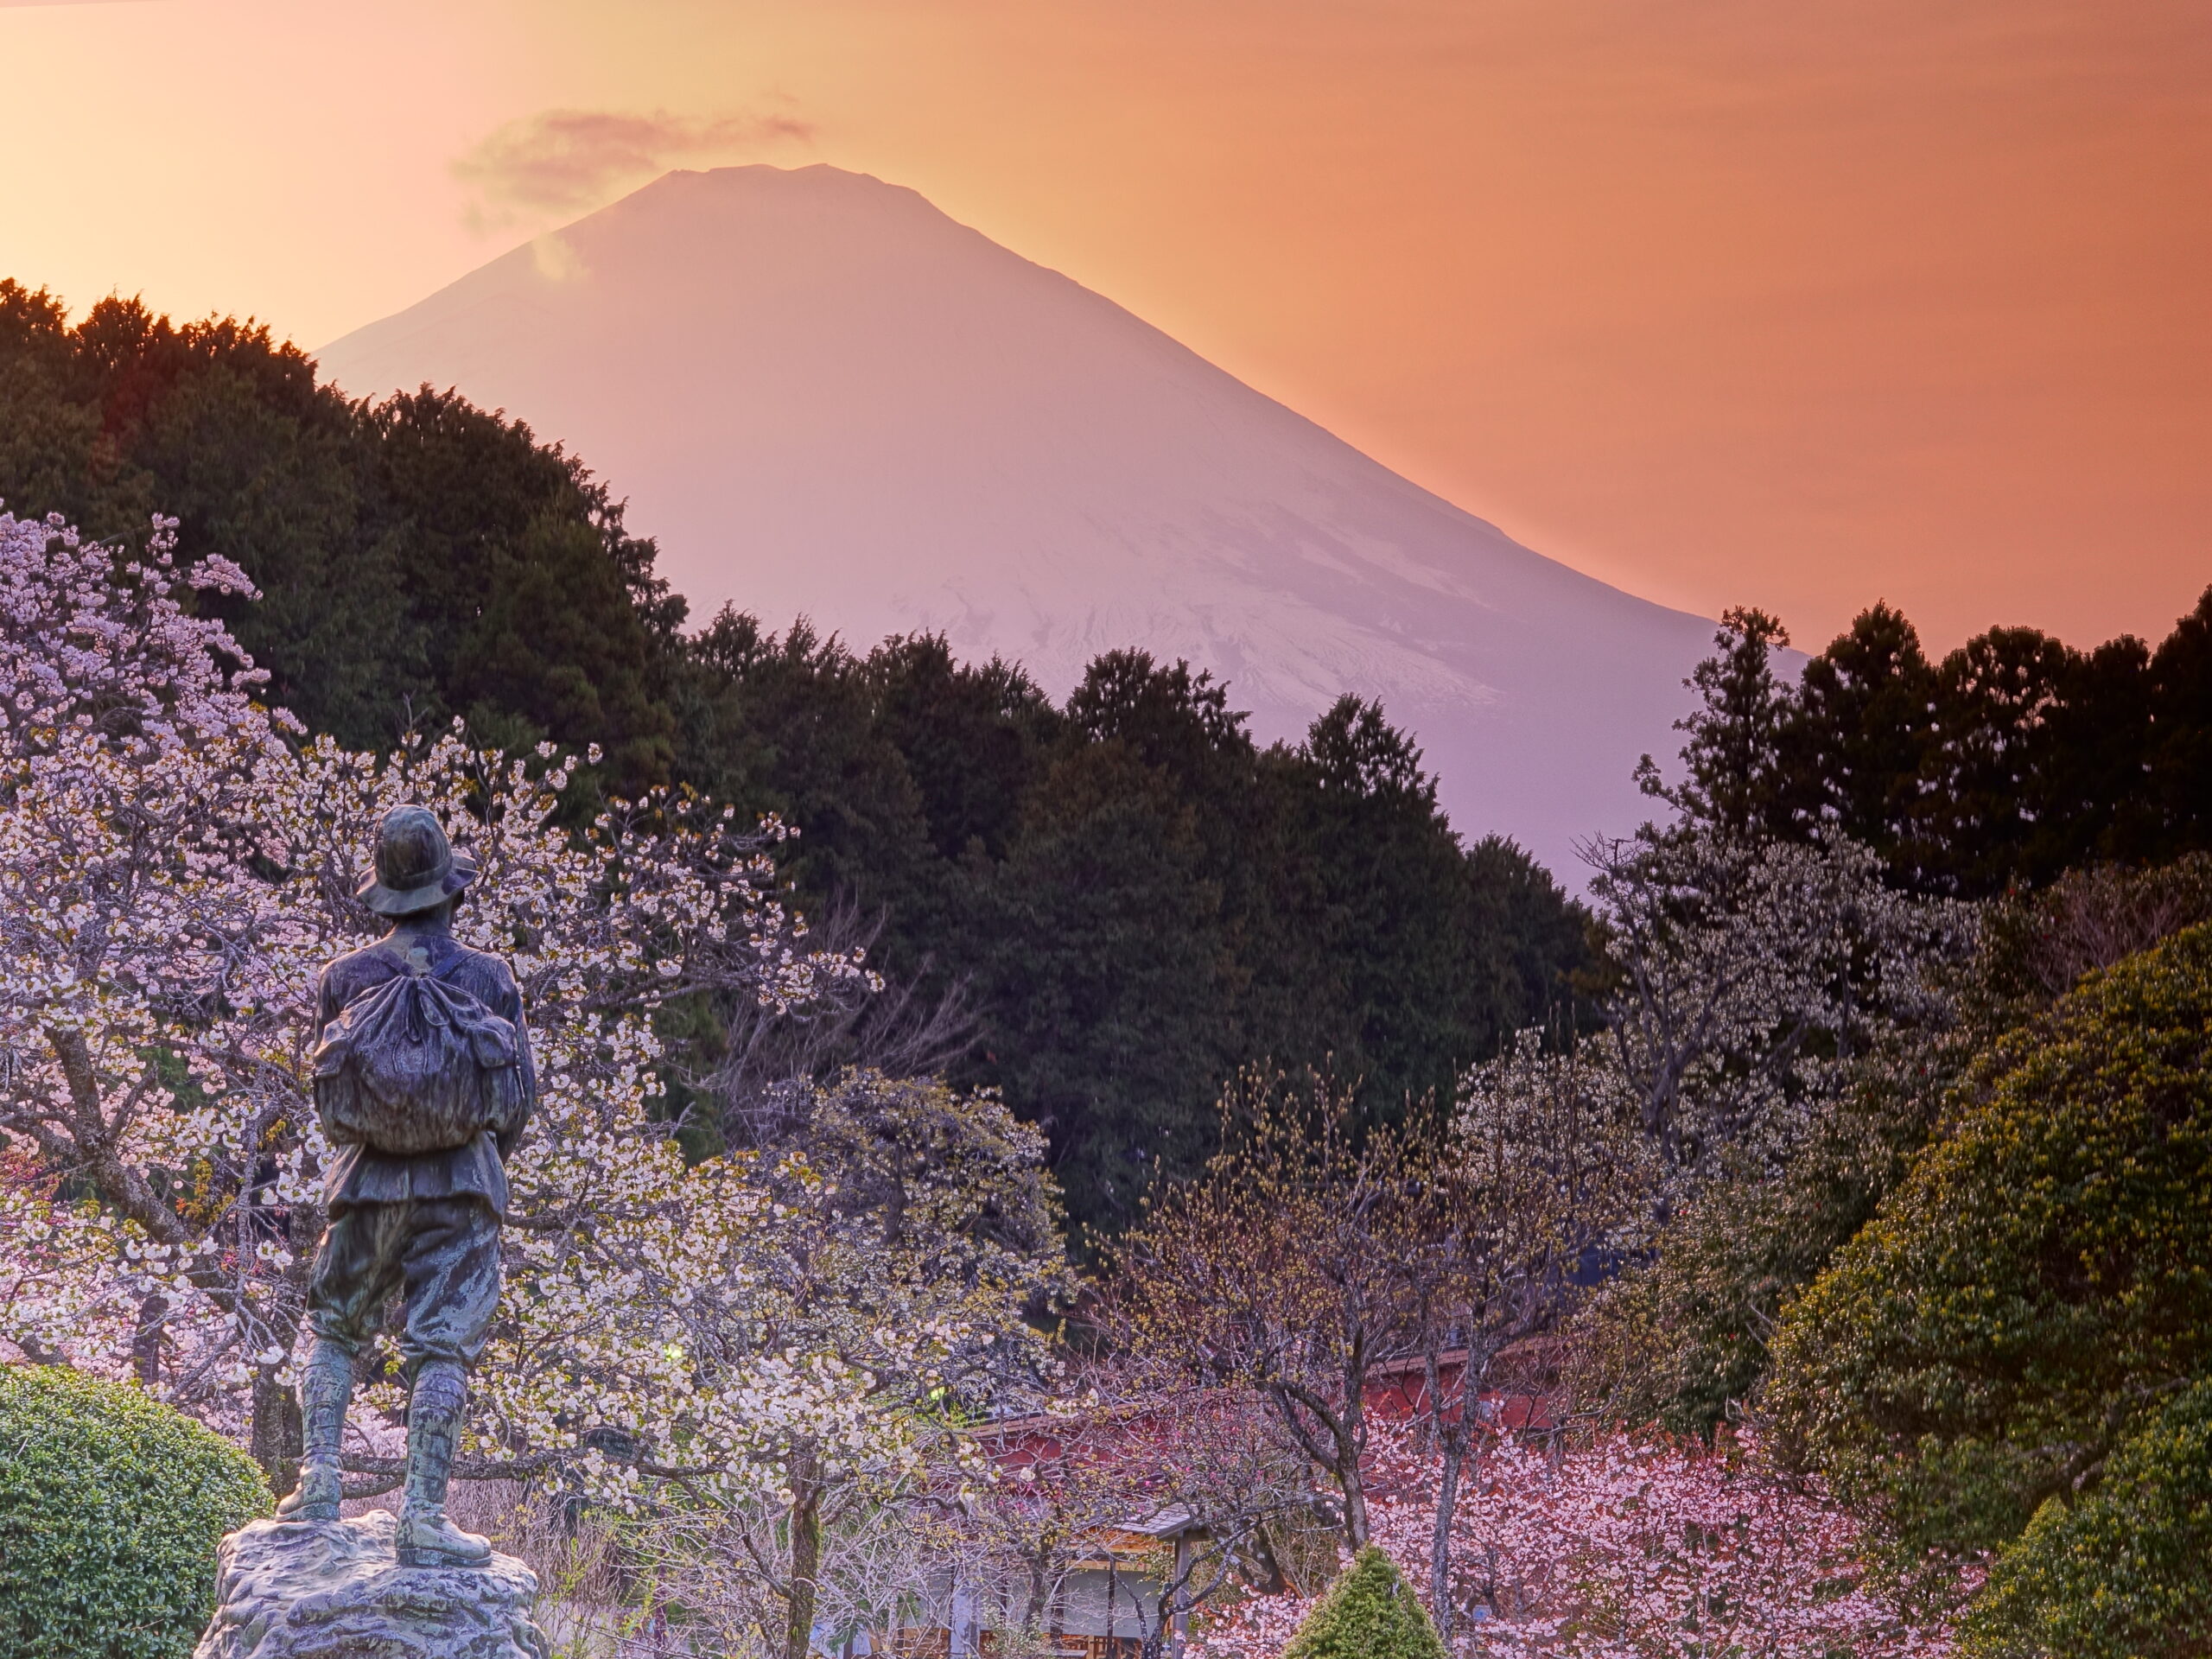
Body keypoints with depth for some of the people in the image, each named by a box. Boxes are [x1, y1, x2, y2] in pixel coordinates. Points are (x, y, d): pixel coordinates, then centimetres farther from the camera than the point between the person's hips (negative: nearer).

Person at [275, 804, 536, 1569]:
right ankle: (423, 1516, -9)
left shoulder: (344, 977, 3)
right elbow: (523, 1091, 6)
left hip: (369, 1180, 1)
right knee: (442, 1347, -2)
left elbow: (325, 1091, 7)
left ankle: (320, 1478, 4)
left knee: (333, 1327, 18)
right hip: (462, 1187, -1)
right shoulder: (490, 978, 2)